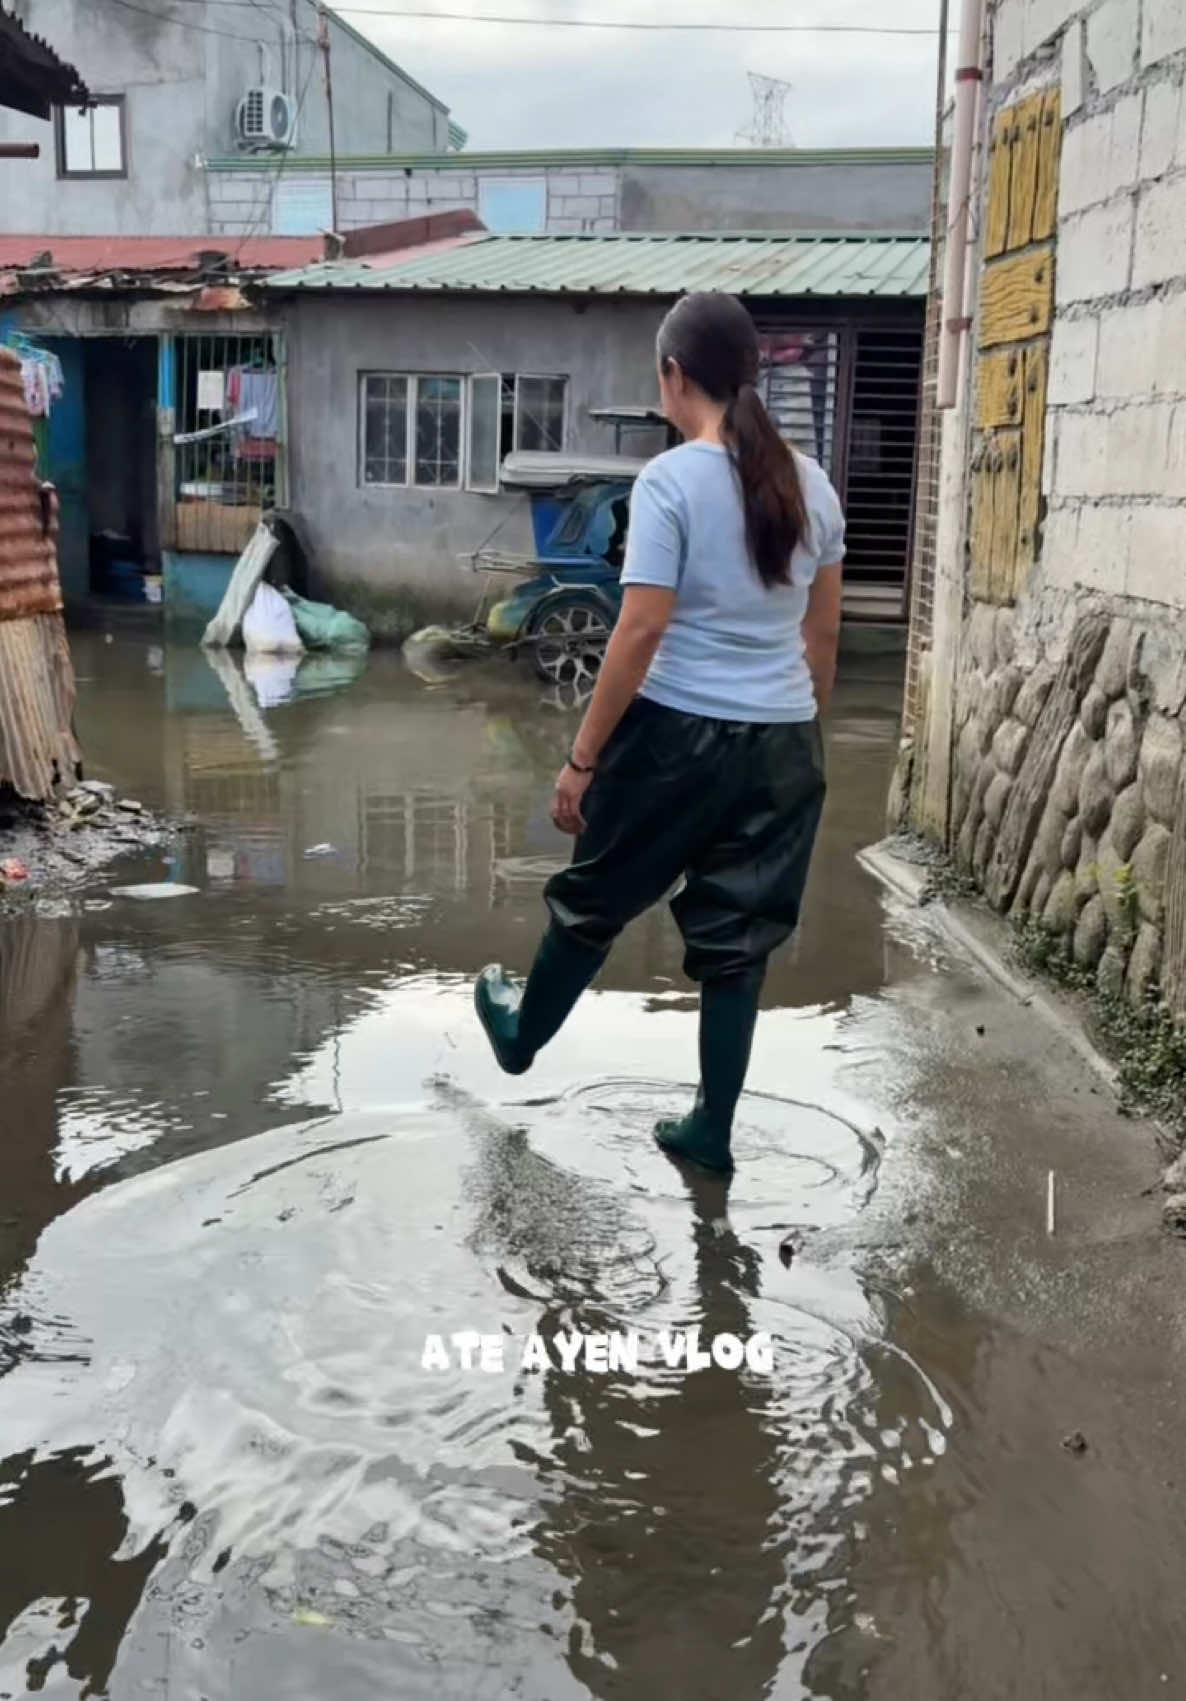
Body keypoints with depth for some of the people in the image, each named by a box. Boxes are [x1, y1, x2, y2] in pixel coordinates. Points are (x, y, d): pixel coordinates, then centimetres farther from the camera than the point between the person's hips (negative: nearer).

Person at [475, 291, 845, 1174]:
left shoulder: (671, 480, -13)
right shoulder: (811, 485, 5)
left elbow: (641, 631, -17)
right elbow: (823, 632, 11)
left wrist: (583, 758, -11)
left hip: (678, 734, -5)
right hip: (781, 743, 5)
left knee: (594, 901, 18)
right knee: (740, 936, 12)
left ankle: (522, 1035, 42)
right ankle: (713, 1126, 20)